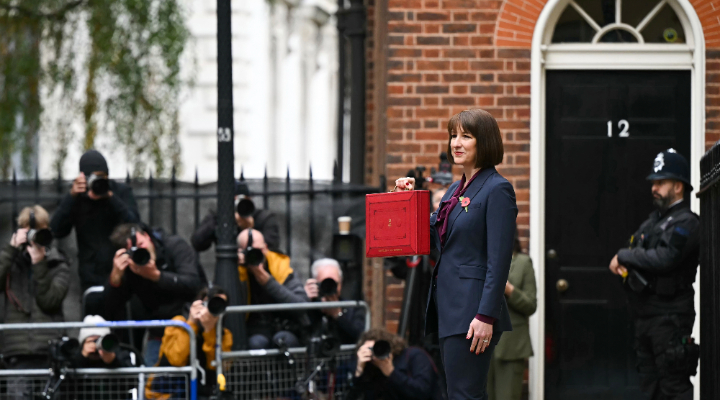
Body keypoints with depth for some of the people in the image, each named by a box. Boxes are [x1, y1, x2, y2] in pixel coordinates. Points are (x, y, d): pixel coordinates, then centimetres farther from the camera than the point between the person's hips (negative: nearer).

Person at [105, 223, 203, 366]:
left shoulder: (175, 246, -8)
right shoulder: (127, 268, -1)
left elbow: (192, 285, -21)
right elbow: (109, 307, -8)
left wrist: (156, 275, -30)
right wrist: (115, 276, -24)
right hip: (159, 336, 3)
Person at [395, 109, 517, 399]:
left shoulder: (497, 190, -10)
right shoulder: (456, 190, 17)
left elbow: (499, 260, -16)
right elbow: (433, 238, 22)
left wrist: (487, 316, -21)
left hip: (472, 308, -9)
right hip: (448, 307, 9)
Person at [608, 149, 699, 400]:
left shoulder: (686, 224, -11)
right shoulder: (655, 220, 19)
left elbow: (663, 258, -24)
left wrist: (624, 256, -12)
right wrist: (621, 264, -1)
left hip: (670, 316, -10)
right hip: (645, 315, 10)